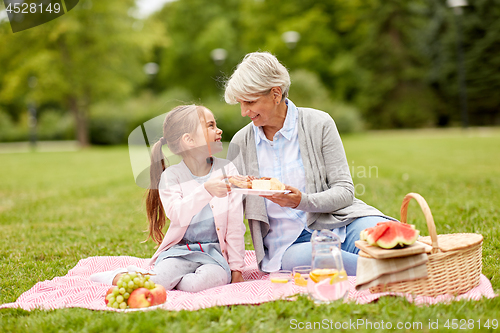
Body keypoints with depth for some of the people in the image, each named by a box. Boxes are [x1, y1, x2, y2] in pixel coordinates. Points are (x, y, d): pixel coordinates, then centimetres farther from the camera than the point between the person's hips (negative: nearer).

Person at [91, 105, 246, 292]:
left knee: (215, 277, -33)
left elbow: (235, 225, 5)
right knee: (157, 281, -32)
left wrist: (236, 267, 1)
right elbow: (177, 214, -20)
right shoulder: (171, 176, 0)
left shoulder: (227, 170, 6)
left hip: (214, 252, 2)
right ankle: (117, 277, 0)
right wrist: (206, 190, -34)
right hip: (180, 250, -2)